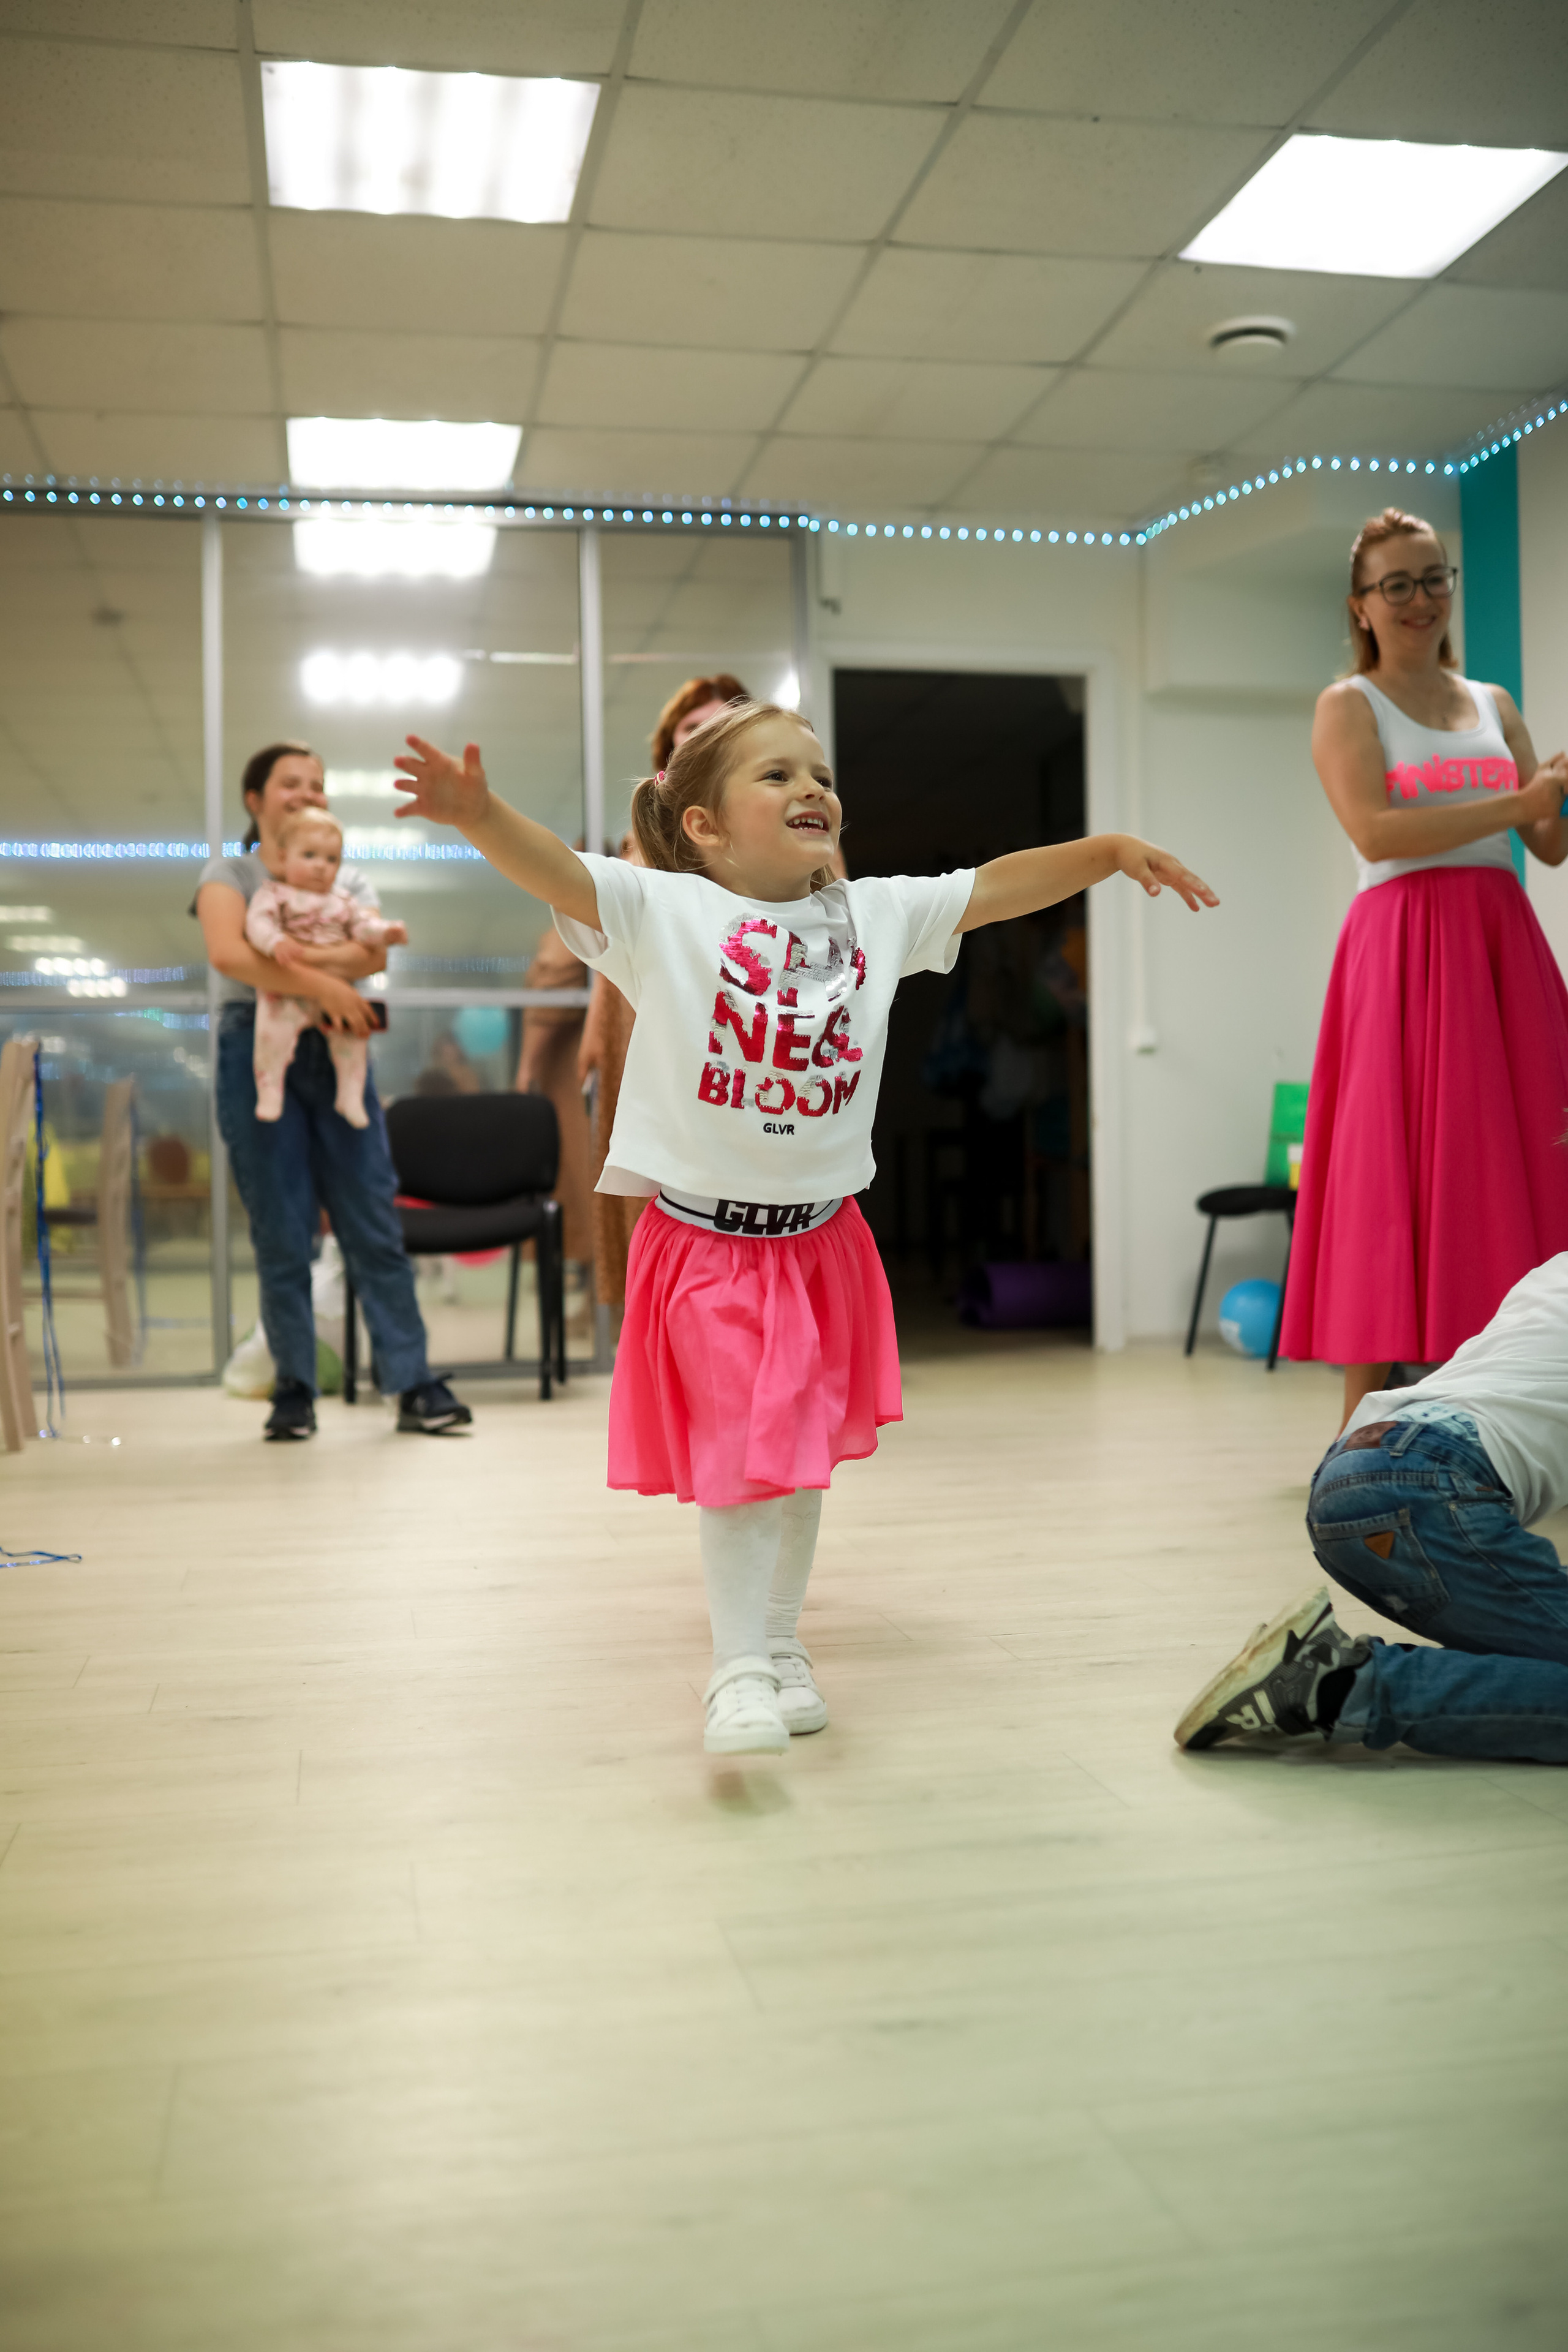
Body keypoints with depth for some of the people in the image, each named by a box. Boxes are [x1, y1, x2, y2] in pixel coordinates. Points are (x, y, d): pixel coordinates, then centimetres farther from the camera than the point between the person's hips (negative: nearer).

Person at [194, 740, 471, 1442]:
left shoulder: (349, 880, 15)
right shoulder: (229, 875, 7)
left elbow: (373, 954, -6)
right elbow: (228, 953, -15)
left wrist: (286, 960, -18)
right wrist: (322, 984, -21)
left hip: (336, 1052, 2)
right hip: (257, 1051, -2)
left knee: (375, 1224, -1)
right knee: (280, 1234, 0)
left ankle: (414, 1385, 2)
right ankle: (294, 1391, 10)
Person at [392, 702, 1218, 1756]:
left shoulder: (876, 914, 4)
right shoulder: (663, 911, -10)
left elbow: (994, 886, 9)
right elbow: (557, 872, -24)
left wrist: (1110, 851, 2)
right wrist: (480, 813, -42)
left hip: (821, 1239, 5)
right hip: (705, 1239, -4)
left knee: (804, 1451, 14)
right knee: (738, 1460, -2)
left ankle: (784, 1643, 30)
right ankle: (740, 1670, 12)